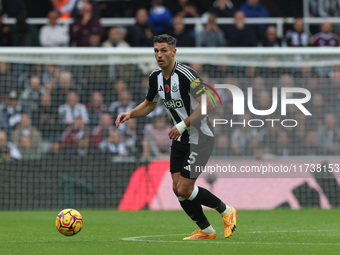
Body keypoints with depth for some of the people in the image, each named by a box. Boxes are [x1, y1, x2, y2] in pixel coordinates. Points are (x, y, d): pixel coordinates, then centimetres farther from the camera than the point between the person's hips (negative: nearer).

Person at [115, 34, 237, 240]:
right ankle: (206, 231, 18)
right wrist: (130, 114, 1)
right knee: (177, 189, 2)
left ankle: (227, 211, 11)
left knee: (184, 190, -12)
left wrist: (183, 125, -26)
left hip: (200, 138, -8)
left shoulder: (186, 74, -22)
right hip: (180, 139, 8)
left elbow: (208, 105, -25)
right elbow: (149, 105, 19)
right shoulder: (155, 77, 2)